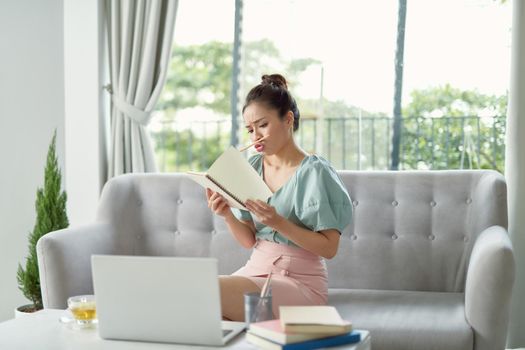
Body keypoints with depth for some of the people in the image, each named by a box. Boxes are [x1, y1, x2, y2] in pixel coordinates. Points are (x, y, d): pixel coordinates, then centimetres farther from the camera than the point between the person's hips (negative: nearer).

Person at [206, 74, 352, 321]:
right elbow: (249, 240, 8)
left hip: (299, 280, -5)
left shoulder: (314, 172, -9)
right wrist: (227, 215, -11)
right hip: (255, 270, 5)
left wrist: (278, 222, -24)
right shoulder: (253, 167, 9)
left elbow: (329, 248, -13)